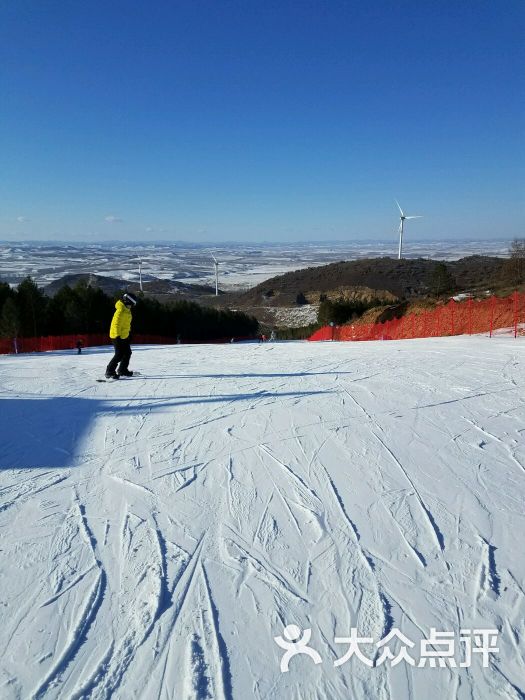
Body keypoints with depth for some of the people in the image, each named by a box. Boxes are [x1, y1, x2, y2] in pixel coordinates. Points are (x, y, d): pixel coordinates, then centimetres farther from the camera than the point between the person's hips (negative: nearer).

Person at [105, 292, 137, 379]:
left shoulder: (127, 310, 11)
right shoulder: (121, 311, -20)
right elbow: (116, 324, -24)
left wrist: (127, 333, 25)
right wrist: (118, 336, -27)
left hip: (124, 336, 10)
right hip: (118, 336, -10)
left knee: (127, 353, 16)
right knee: (119, 355, -10)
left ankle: (122, 370, 28)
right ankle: (109, 372, -3)